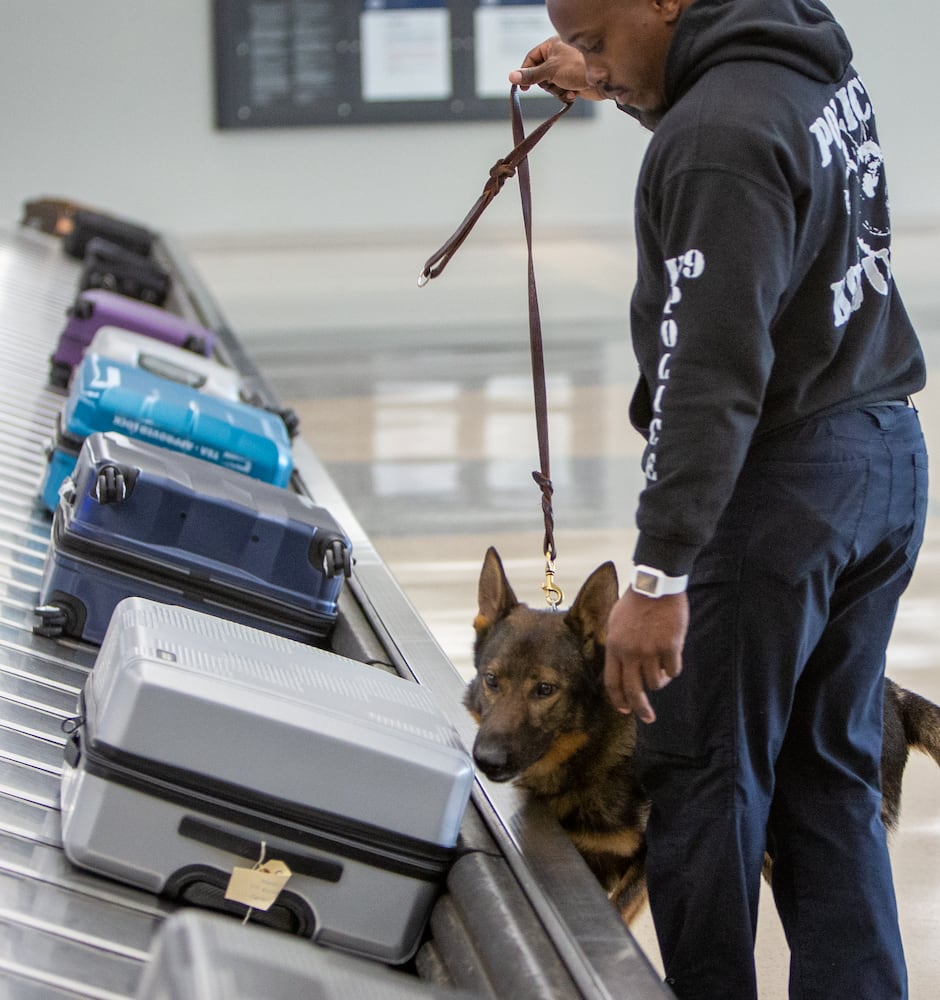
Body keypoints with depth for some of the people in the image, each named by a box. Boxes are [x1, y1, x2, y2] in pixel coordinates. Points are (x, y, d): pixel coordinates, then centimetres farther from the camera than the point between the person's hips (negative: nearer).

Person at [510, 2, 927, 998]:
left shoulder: (717, 141, -22)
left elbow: (713, 378, -27)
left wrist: (659, 575, -27)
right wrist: (616, 84, 28)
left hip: (780, 481, -9)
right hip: (884, 458, 9)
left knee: (705, 775, 1)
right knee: (830, 776, 13)